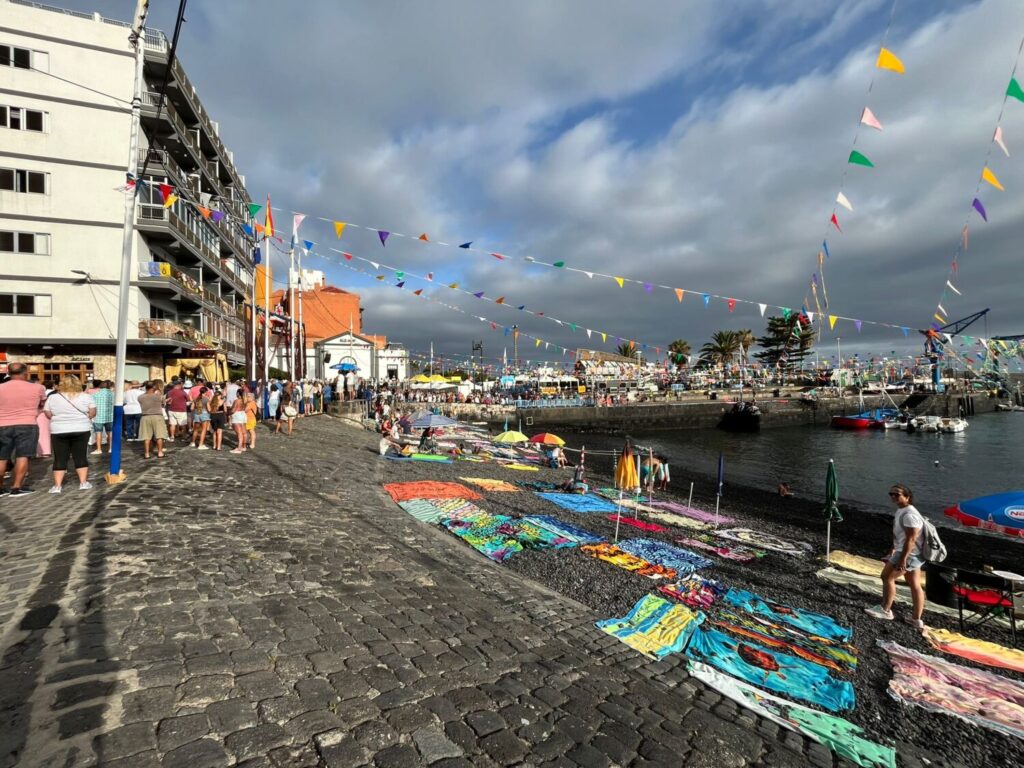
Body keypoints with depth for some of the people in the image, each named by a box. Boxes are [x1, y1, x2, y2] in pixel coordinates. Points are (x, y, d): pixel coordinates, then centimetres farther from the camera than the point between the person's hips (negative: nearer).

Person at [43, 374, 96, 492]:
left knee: (60, 458, 6)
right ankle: (83, 482, 6)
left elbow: (48, 414, 3)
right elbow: (92, 413, -1)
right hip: (81, 430, 0)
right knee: (81, 457, 6)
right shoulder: (86, 397, -2)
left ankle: (57, 485, 6)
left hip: (59, 431, 1)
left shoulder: (52, 397, 1)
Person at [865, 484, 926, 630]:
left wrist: (902, 558, -27)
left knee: (887, 576, -1)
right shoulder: (901, 510, 10)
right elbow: (899, 533, 20)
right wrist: (893, 549, 26)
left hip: (909, 553, -10)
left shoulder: (909, 515, -23)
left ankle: (885, 610, 10)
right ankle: (917, 619, 20)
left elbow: (911, 539, -27)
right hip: (913, 554, 10)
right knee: (915, 585, 13)